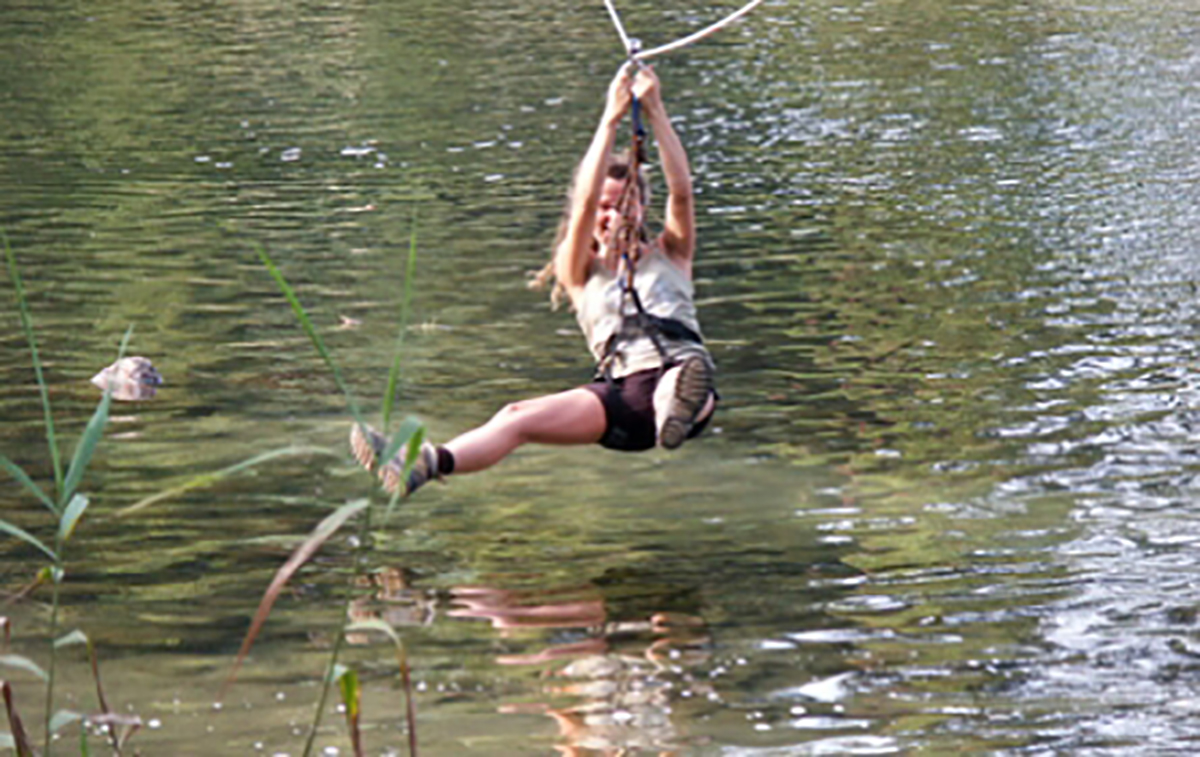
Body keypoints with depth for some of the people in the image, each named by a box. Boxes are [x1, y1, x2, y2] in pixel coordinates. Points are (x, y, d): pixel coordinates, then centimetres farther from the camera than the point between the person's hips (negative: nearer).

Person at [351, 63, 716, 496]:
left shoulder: (669, 256, 24)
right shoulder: (580, 270, 22)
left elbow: (681, 191, 7)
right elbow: (585, 203, 4)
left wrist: (655, 114, -3)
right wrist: (612, 118, -2)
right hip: (622, 391, 0)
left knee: (689, 378, -41)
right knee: (519, 418, -26)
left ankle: (676, 414, -77)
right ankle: (424, 466, -48)